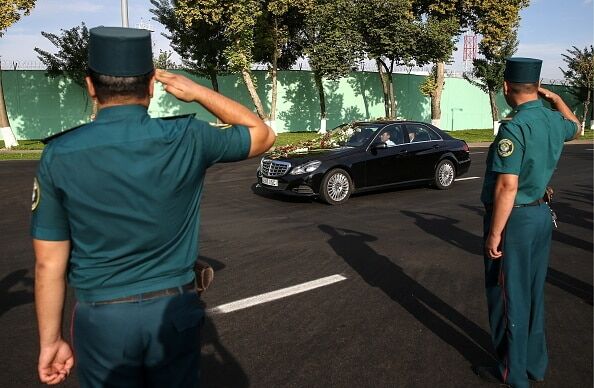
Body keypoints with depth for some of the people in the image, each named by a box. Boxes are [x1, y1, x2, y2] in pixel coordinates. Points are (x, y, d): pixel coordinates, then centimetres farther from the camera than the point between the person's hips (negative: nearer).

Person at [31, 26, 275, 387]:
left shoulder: (59, 155, -10)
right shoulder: (186, 140, -12)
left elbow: (50, 264, -6)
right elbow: (263, 134, 5)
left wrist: (51, 340, 7)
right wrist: (198, 91, 3)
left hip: (101, 317, 0)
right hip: (175, 310, 0)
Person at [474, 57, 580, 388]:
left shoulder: (515, 127, -22)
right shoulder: (554, 121, 3)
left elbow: (507, 187, -25)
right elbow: (575, 126, 30)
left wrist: (494, 234, -19)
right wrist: (554, 97, 37)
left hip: (515, 220, -8)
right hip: (542, 215, 8)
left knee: (509, 298, 5)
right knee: (534, 293, 18)